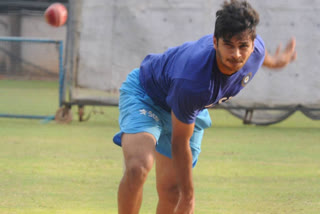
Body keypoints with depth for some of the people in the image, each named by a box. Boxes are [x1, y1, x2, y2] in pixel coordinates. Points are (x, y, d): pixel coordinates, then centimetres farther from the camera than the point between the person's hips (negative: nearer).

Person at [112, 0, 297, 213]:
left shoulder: (256, 50, -26)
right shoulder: (192, 80, -43)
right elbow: (180, 144, -29)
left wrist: (273, 61, 28)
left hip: (192, 109, 6)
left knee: (171, 192, 0)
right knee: (138, 168, -33)